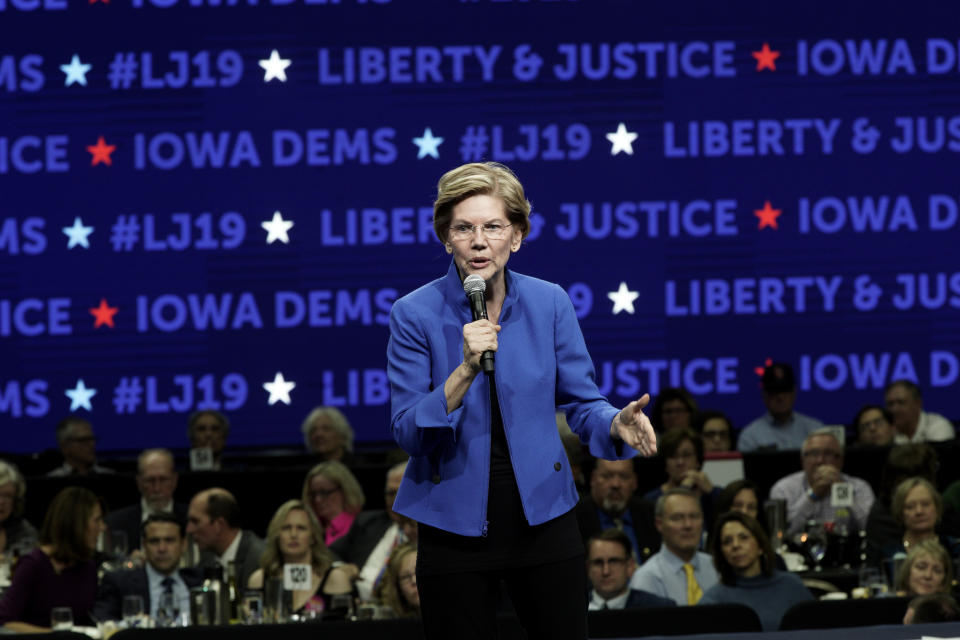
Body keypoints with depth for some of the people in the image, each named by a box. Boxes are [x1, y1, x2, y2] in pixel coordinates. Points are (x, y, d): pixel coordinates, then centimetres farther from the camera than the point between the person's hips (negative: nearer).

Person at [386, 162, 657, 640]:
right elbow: (408, 433, -12)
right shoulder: (415, 314, -9)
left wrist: (616, 424, -21)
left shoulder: (549, 303, -2)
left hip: (543, 520, 2)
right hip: (455, 525, -2)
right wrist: (466, 371, -26)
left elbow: (581, 402, 1)